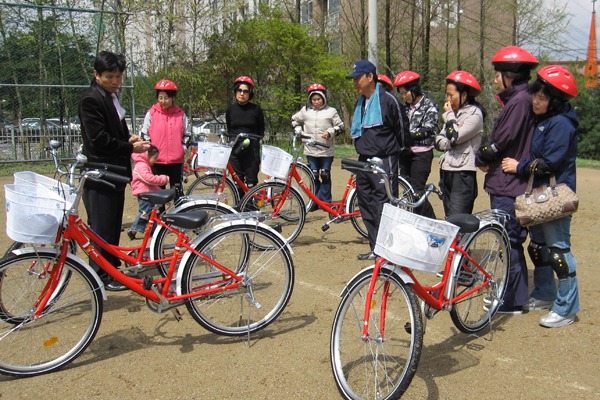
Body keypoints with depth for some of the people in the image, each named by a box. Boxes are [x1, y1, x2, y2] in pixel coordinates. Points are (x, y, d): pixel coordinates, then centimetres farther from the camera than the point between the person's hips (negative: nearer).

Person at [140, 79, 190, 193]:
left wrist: (183, 149, 2)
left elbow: (186, 135, 14)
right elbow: (144, 135, 7)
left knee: (177, 191, 6)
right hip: (157, 161, -1)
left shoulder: (180, 114, 5)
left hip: (176, 160, 1)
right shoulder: (151, 113, 2)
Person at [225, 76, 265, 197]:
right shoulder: (230, 109, 8)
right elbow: (228, 131, 16)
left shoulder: (256, 109, 1)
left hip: (251, 150, -2)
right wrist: (232, 141, 2)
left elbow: (261, 132, 7)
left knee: (251, 181, -3)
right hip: (234, 150, 2)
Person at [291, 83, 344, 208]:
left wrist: (330, 132, -12)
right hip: (311, 150, 2)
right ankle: (314, 202, 14)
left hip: (327, 151, -2)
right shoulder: (305, 111, 8)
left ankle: (326, 202, 8)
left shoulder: (331, 111, 1)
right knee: (313, 176, 6)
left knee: (325, 176, -1)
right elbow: (294, 120, 23)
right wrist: (298, 132, 9)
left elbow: (340, 126, 4)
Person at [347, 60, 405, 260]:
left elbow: (400, 129, 0)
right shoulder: (360, 103, 14)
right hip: (364, 161, 8)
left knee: (384, 206, -9)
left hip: (384, 161, -8)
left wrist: (386, 147, 7)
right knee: (367, 206, 11)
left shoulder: (388, 99, -9)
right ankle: (376, 249, 20)